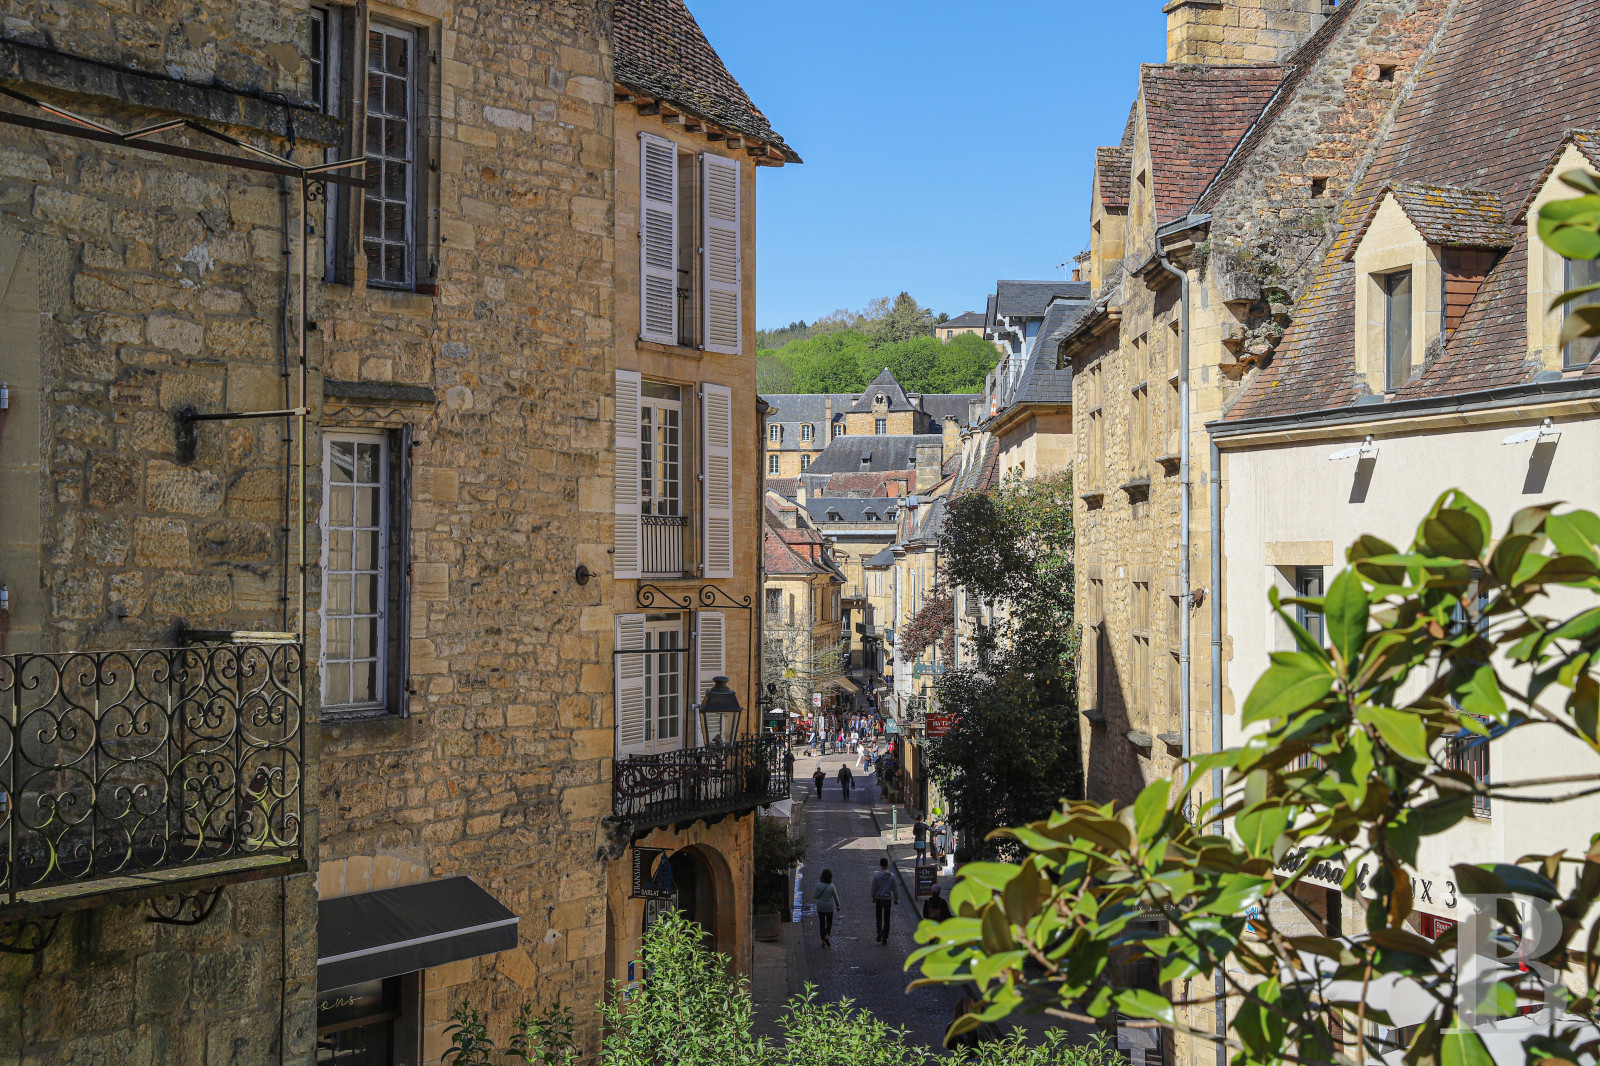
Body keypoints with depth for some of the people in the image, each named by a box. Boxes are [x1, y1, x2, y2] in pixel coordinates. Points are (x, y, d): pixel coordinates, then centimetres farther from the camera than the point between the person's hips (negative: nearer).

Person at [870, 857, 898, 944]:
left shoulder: (876, 875, -10)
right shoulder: (892, 876, -7)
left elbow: (874, 889, -4)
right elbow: (894, 889, -1)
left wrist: (873, 898, 10)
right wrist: (896, 900, 10)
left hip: (879, 899, -1)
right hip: (888, 900, 1)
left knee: (879, 917, 16)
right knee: (886, 919, 9)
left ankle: (880, 933, -3)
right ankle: (885, 938, 11)